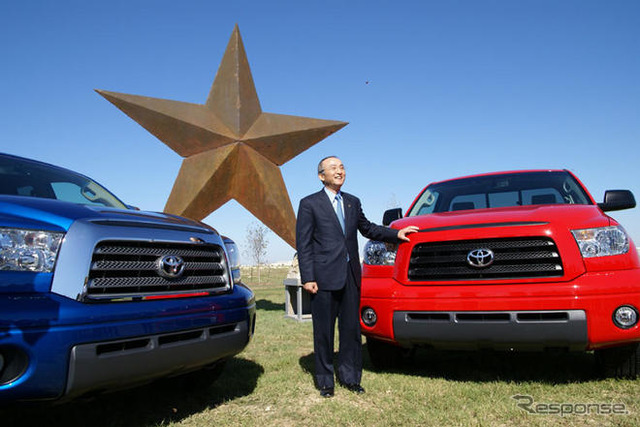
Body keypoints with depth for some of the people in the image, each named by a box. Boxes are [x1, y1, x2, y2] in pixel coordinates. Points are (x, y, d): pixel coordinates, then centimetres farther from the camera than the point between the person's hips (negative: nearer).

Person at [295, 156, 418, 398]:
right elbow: (303, 244, -4)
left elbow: (367, 229, 26)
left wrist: (396, 234, 13)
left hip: (350, 276, 5)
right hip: (324, 277, -4)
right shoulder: (309, 204, 0)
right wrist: (307, 278, -11)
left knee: (351, 328, 9)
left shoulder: (353, 202, 16)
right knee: (324, 331, 4)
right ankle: (325, 381, 18)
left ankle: (350, 377, 23)